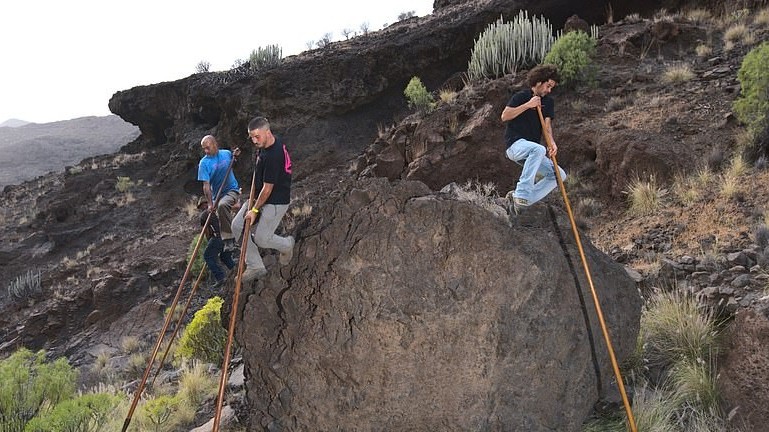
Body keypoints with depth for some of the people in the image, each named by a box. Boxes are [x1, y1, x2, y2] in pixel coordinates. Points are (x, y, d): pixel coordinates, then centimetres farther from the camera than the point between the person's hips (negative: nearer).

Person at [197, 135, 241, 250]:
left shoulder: (226, 153, -1)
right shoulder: (204, 163, -9)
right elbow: (206, 185, -14)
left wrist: (234, 155, 4)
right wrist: (210, 203, -23)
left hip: (232, 190, -2)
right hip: (217, 195, 2)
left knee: (222, 205, -32)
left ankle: (228, 239, -30)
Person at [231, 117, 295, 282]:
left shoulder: (273, 156, -31)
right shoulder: (273, 141, -1)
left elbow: (267, 189, -23)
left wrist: (255, 210, -13)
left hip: (276, 202, -10)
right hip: (260, 196, 10)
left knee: (261, 239, -4)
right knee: (237, 225, 6)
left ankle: (287, 244, 28)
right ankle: (255, 266, 13)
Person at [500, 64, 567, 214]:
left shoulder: (548, 101, 13)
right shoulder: (521, 96, -2)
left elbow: (547, 124, -1)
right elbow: (504, 116, -15)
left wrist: (551, 143, -20)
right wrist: (527, 105, -18)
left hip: (531, 153, 7)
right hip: (515, 144, -7)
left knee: (560, 175, -3)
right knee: (538, 149, -38)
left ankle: (522, 199, -8)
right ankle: (522, 193, -37)